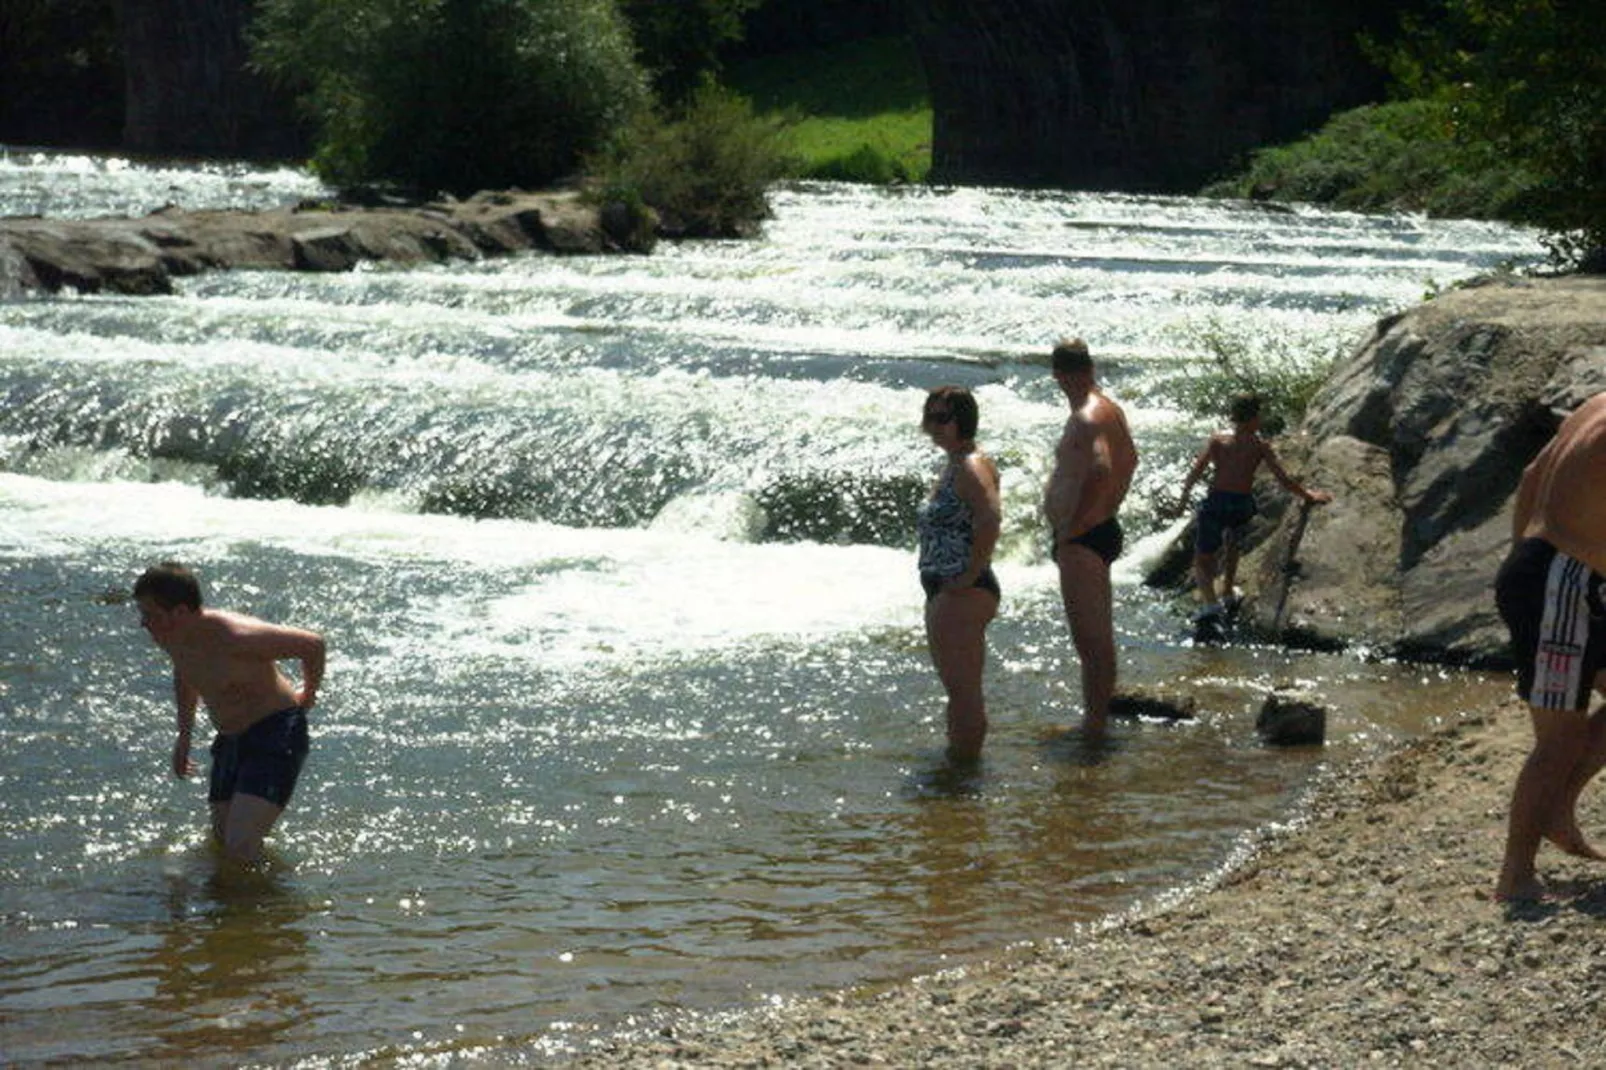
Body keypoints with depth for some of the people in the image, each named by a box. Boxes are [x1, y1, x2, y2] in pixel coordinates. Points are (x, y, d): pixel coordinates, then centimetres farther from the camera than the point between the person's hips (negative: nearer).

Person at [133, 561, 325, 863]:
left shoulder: (235, 638, -29)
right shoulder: (171, 638, -4)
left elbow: (313, 644, -19)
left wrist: (308, 695, -1)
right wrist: (184, 735, 26)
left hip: (276, 736, -8)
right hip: (231, 740, 8)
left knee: (240, 847, -21)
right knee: (221, 842, 12)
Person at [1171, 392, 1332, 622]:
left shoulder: (1217, 440, 1)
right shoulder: (1259, 446, -1)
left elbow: (1195, 472, -6)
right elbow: (1285, 480, -3)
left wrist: (1182, 500, 3)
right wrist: (1310, 496, 10)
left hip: (1216, 502, -1)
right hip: (1243, 506, 1)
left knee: (1202, 559, 8)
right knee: (1232, 540, 34)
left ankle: (1210, 601, -15)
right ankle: (1228, 593, 37)